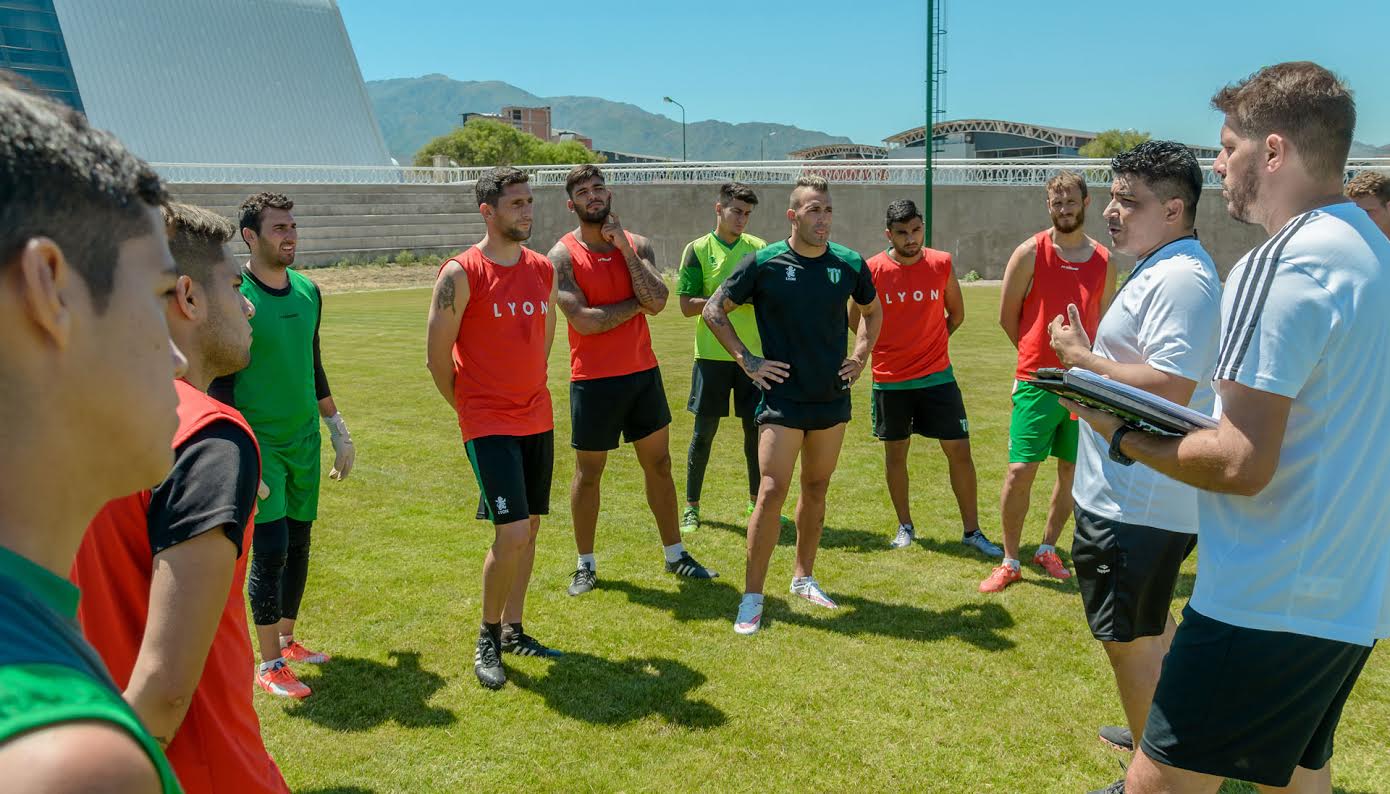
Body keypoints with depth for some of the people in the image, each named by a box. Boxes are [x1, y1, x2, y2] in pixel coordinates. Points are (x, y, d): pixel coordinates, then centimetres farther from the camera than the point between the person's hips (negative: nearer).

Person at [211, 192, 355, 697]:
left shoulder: (308, 292, 8)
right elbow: (219, 382, -12)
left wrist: (337, 427, 18)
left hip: (304, 440, 6)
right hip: (259, 442, -6)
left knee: (299, 544, 13)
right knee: (270, 550, -5)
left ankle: (287, 640, 30)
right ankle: (269, 666, 7)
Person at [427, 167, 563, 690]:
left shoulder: (543, 269, 7)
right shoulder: (460, 274, -11)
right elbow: (437, 357, -7)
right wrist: (470, 409, 3)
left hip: (537, 420, 6)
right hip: (489, 424, -6)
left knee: (529, 528, 12)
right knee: (511, 533, -12)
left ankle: (513, 630, 27)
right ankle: (488, 637, 10)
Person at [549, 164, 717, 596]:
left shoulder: (636, 244, 4)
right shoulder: (563, 255, -8)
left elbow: (657, 301, -12)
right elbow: (583, 321, -19)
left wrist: (624, 248, -14)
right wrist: (636, 303, -10)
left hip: (643, 372, 4)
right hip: (593, 379, -4)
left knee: (659, 464, 11)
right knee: (588, 473, 7)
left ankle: (675, 554, 25)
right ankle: (585, 564, 22)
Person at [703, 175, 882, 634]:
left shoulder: (849, 264, 1)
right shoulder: (764, 263, -9)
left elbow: (872, 311, 20)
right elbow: (714, 311, -1)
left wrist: (861, 356, 7)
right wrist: (747, 360, -7)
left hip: (832, 397, 4)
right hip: (782, 398, -4)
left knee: (816, 489, 14)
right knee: (772, 493, -9)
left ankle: (804, 578, 31)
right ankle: (752, 597, 0)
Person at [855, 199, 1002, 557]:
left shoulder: (941, 263, -3)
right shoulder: (873, 270, -7)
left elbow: (956, 314, 11)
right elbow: (856, 320, 5)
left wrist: (928, 343, 10)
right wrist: (889, 348, 6)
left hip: (937, 376, 1)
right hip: (890, 379, -1)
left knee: (959, 450, -1)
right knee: (895, 452, 9)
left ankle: (971, 530, 11)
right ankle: (905, 526, 26)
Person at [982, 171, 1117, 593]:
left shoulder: (1104, 261, 6)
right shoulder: (1030, 253, -4)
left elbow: (1102, 319, 17)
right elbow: (1007, 316, 2)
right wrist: (1038, 354, 9)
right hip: (1036, 382, -3)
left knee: (1072, 470, 10)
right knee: (1020, 470, -6)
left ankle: (1048, 548, 29)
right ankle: (1010, 561, 8)